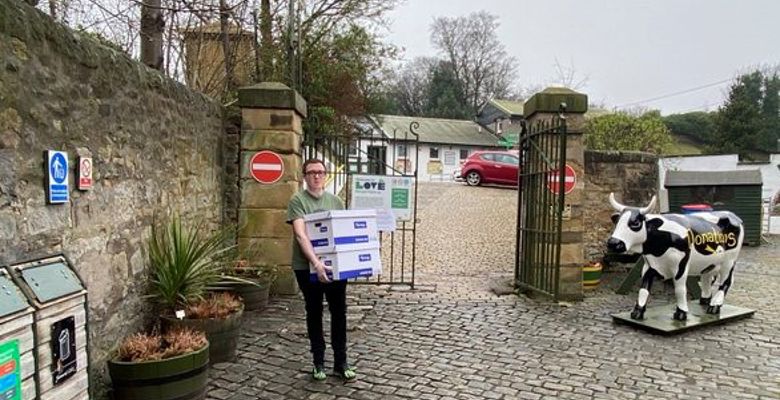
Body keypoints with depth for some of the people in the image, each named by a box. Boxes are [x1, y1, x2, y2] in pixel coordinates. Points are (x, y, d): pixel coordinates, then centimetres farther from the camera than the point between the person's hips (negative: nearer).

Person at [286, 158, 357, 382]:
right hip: (307, 267, -3)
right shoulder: (297, 200, -7)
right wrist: (316, 263, -31)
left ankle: (341, 362, 18)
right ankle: (318, 361, 23)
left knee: (339, 312, 6)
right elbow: (300, 235, -19)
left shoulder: (336, 201, 7)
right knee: (314, 313, 10)